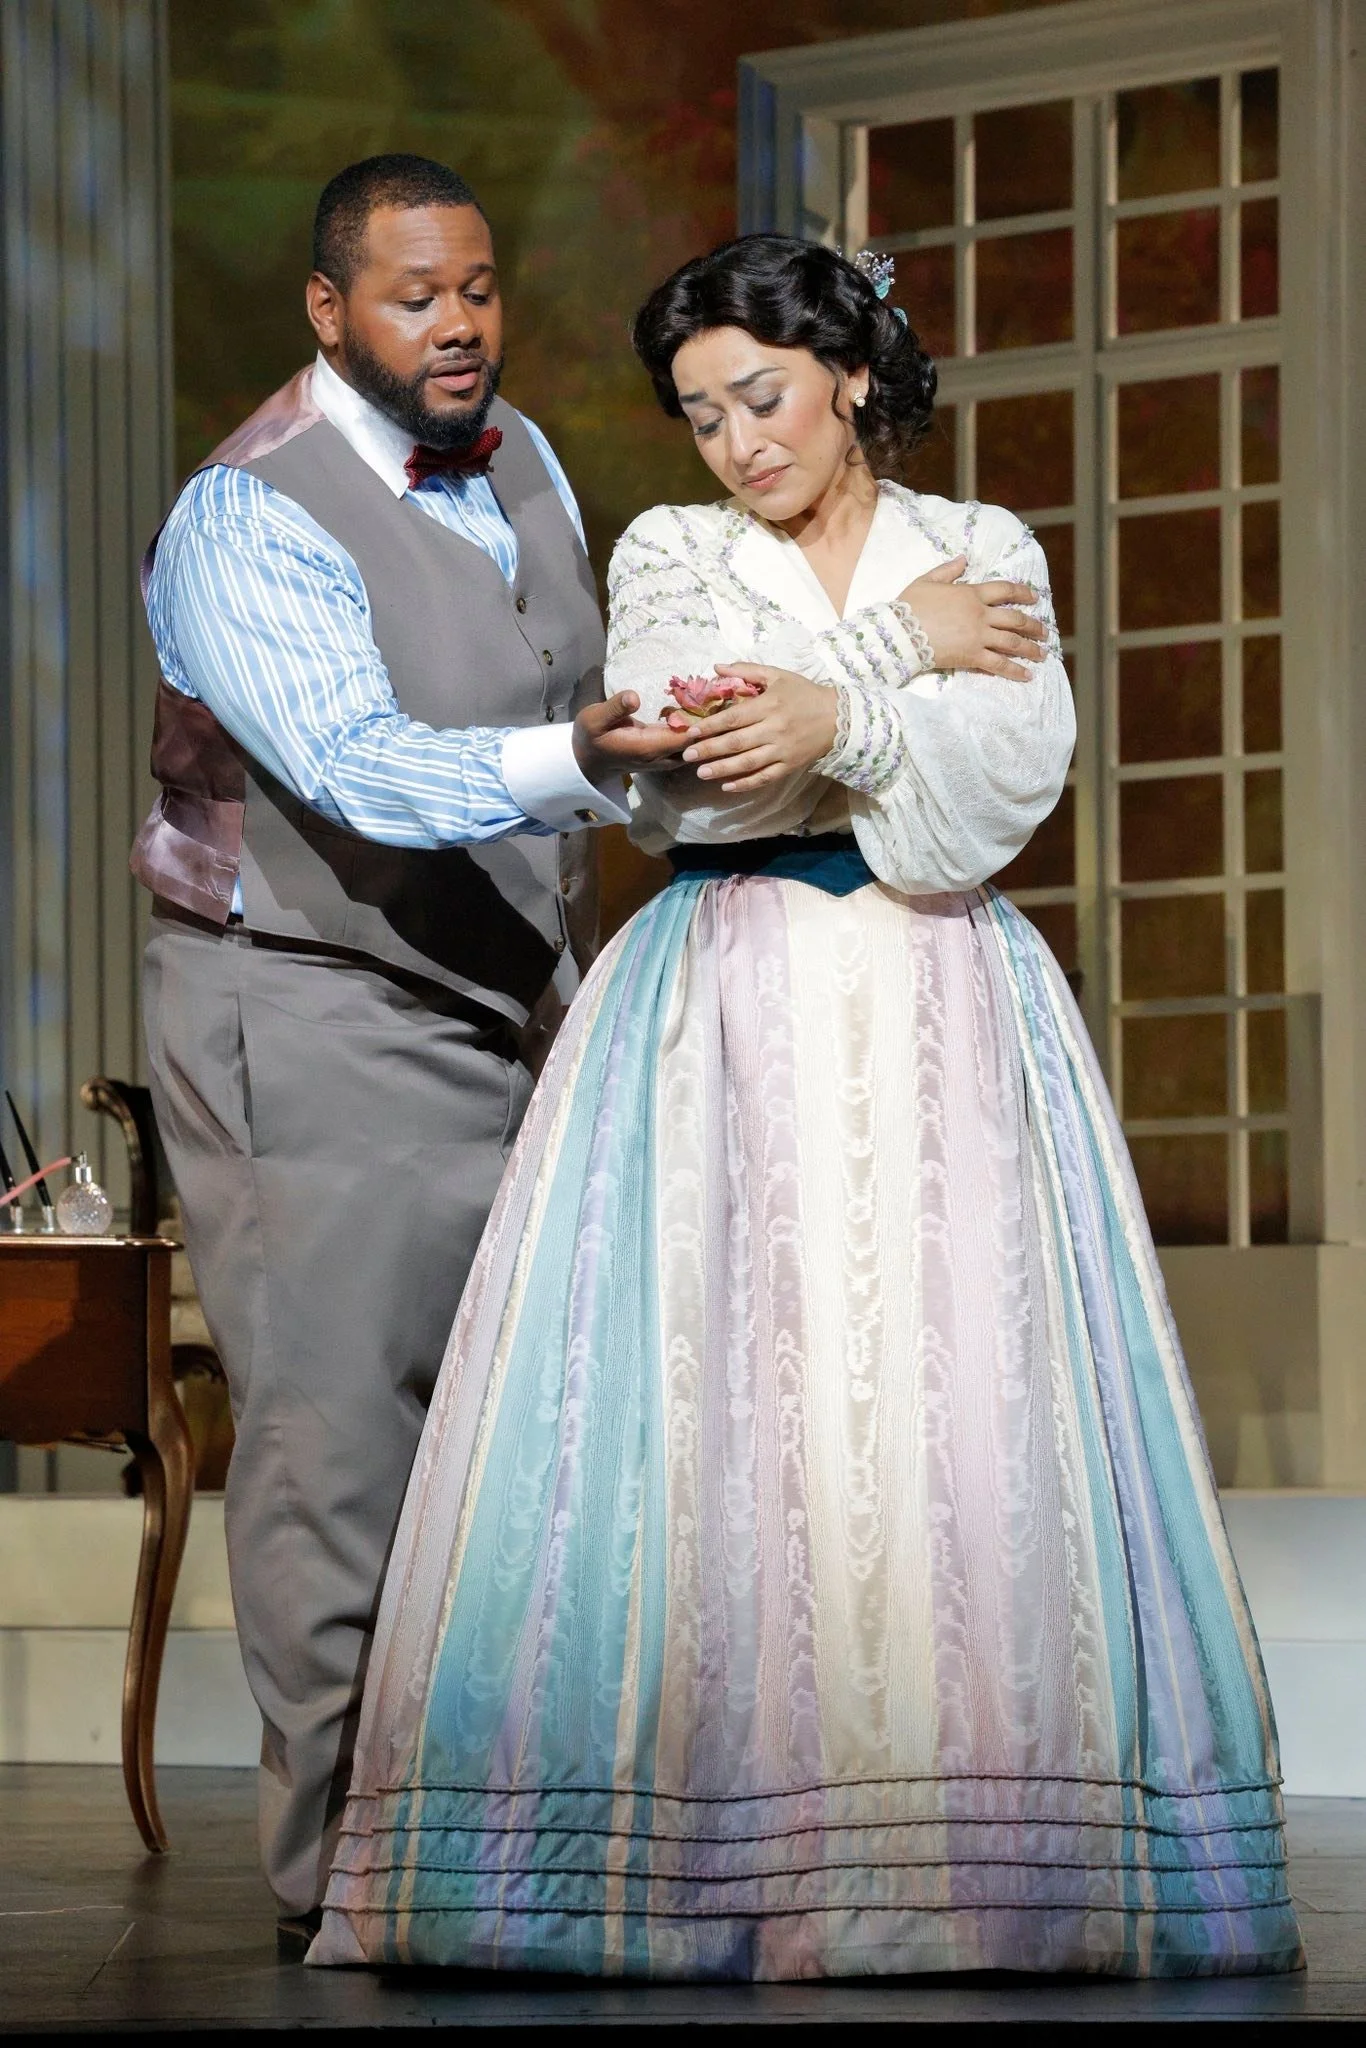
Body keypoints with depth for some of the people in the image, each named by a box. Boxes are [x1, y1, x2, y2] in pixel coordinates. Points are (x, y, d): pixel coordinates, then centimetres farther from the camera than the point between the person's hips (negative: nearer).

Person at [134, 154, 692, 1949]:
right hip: (305, 1022, -7)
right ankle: (340, 1868, -2)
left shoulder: (519, 459, 9)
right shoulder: (249, 517, -17)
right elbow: (358, 770, -31)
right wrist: (573, 761, -46)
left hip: (490, 1015, 7)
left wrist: (570, 950, 19)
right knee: (337, 1429, -8)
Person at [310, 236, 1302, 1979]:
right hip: (726, 1017, 0)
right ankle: (701, 1859, -10)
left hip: (944, 1017, 0)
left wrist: (837, 719, -21)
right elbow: (673, 774, -5)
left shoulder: (986, 552, 13)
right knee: (708, 1408, -11)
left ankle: (978, 1848, -7)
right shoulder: (668, 552, 14)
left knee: (957, 1407, -9)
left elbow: (1010, 778, -4)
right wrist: (899, 646, -5)